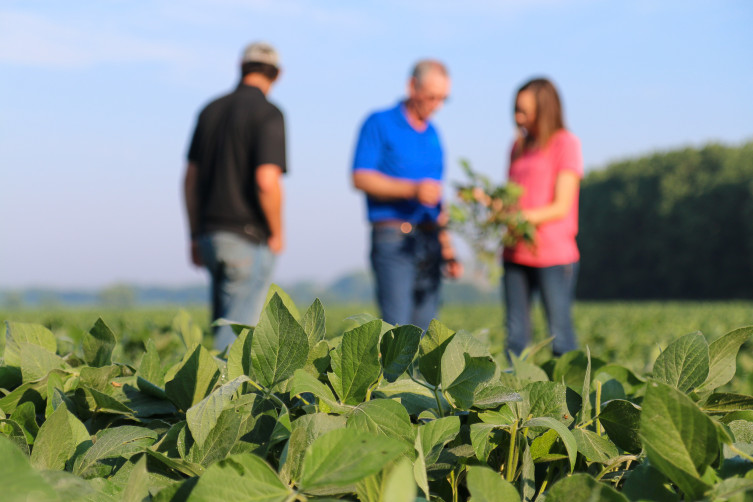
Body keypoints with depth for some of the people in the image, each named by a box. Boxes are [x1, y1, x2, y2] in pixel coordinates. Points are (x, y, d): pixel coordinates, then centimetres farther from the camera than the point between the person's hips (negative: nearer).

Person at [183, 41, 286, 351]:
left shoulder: (211, 110, 11)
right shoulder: (268, 113, -10)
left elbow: (191, 178, 13)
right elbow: (267, 181, -21)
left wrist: (196, 236, 19)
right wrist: (277, 234, -7)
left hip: (212, 234, 7)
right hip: (248, 238, -7)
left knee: (227, 324, 18)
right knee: (238, 329, -5)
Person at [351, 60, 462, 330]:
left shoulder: (433, 134, 18)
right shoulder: (379, 124, 0)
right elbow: (361, 178, -11)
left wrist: (447, 248, 19)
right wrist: (412, 189, -21)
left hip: (430, 240, 6)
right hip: (393, 237, -6)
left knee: (424, 334, 4)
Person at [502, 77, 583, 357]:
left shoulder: (566, 143, -3)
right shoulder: (520, 146, 16)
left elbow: (562, 207, -10)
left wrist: (522, 218, -22)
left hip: (553, 253, -6)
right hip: (515, 253, 6)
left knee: (560, 334, -3)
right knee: (516, 334, 5)